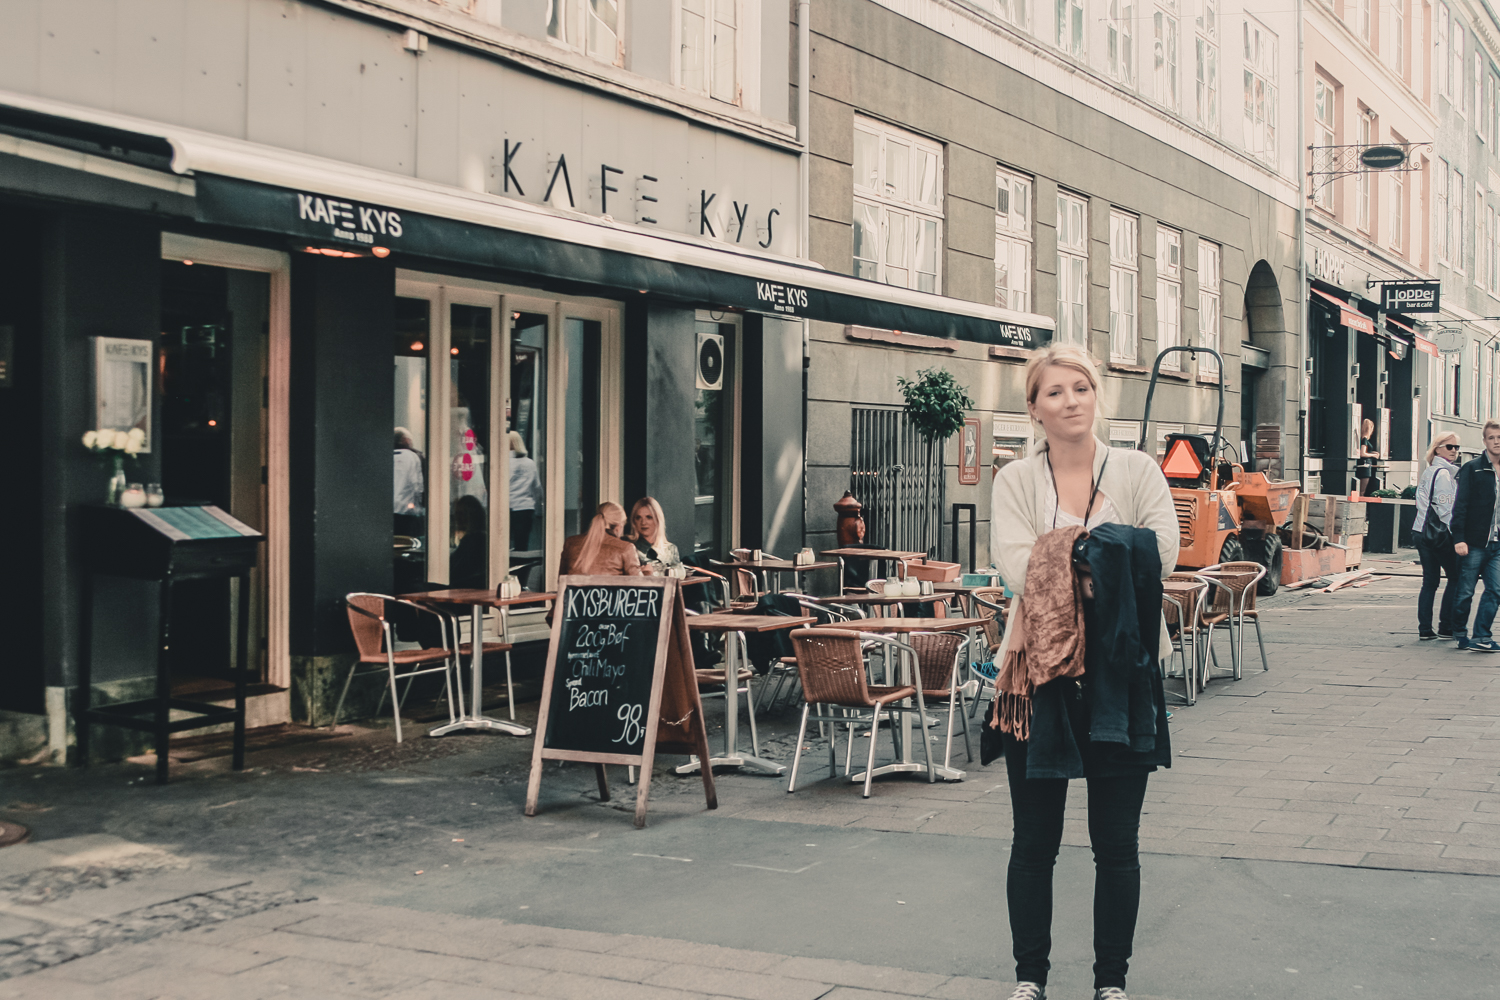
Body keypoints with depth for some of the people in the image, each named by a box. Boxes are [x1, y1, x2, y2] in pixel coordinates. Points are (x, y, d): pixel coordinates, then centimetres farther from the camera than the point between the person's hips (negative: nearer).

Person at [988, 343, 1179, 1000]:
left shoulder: (1137, 471, 3)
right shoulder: (1015, 481, 2)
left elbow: (1163, 552, -12)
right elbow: (1018, 570, -13)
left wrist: (1063, 559, -17)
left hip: (1121, 672, 0)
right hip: (1039, 673, 0)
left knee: (1117, 842, 8)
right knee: (1034, 841, 9)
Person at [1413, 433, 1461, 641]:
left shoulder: (1428, 472, 17)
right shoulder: (1444, 473, -12)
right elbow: (1447, 508, -17)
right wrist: (1457, 535, -15)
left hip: (1421, 531, 9)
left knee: (1430, 581, 9)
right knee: (1456, 578, 2)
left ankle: (1425, 629, 7)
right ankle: (1446, 626, 3)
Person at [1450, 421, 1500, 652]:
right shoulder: (1472, 469, -3)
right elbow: (1460, 505, -7)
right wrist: (1459, 539, -14)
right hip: (1474, 543, -4)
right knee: (1465, 592, 2)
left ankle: (1481, 637, 1)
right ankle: (1460, 633, 18)